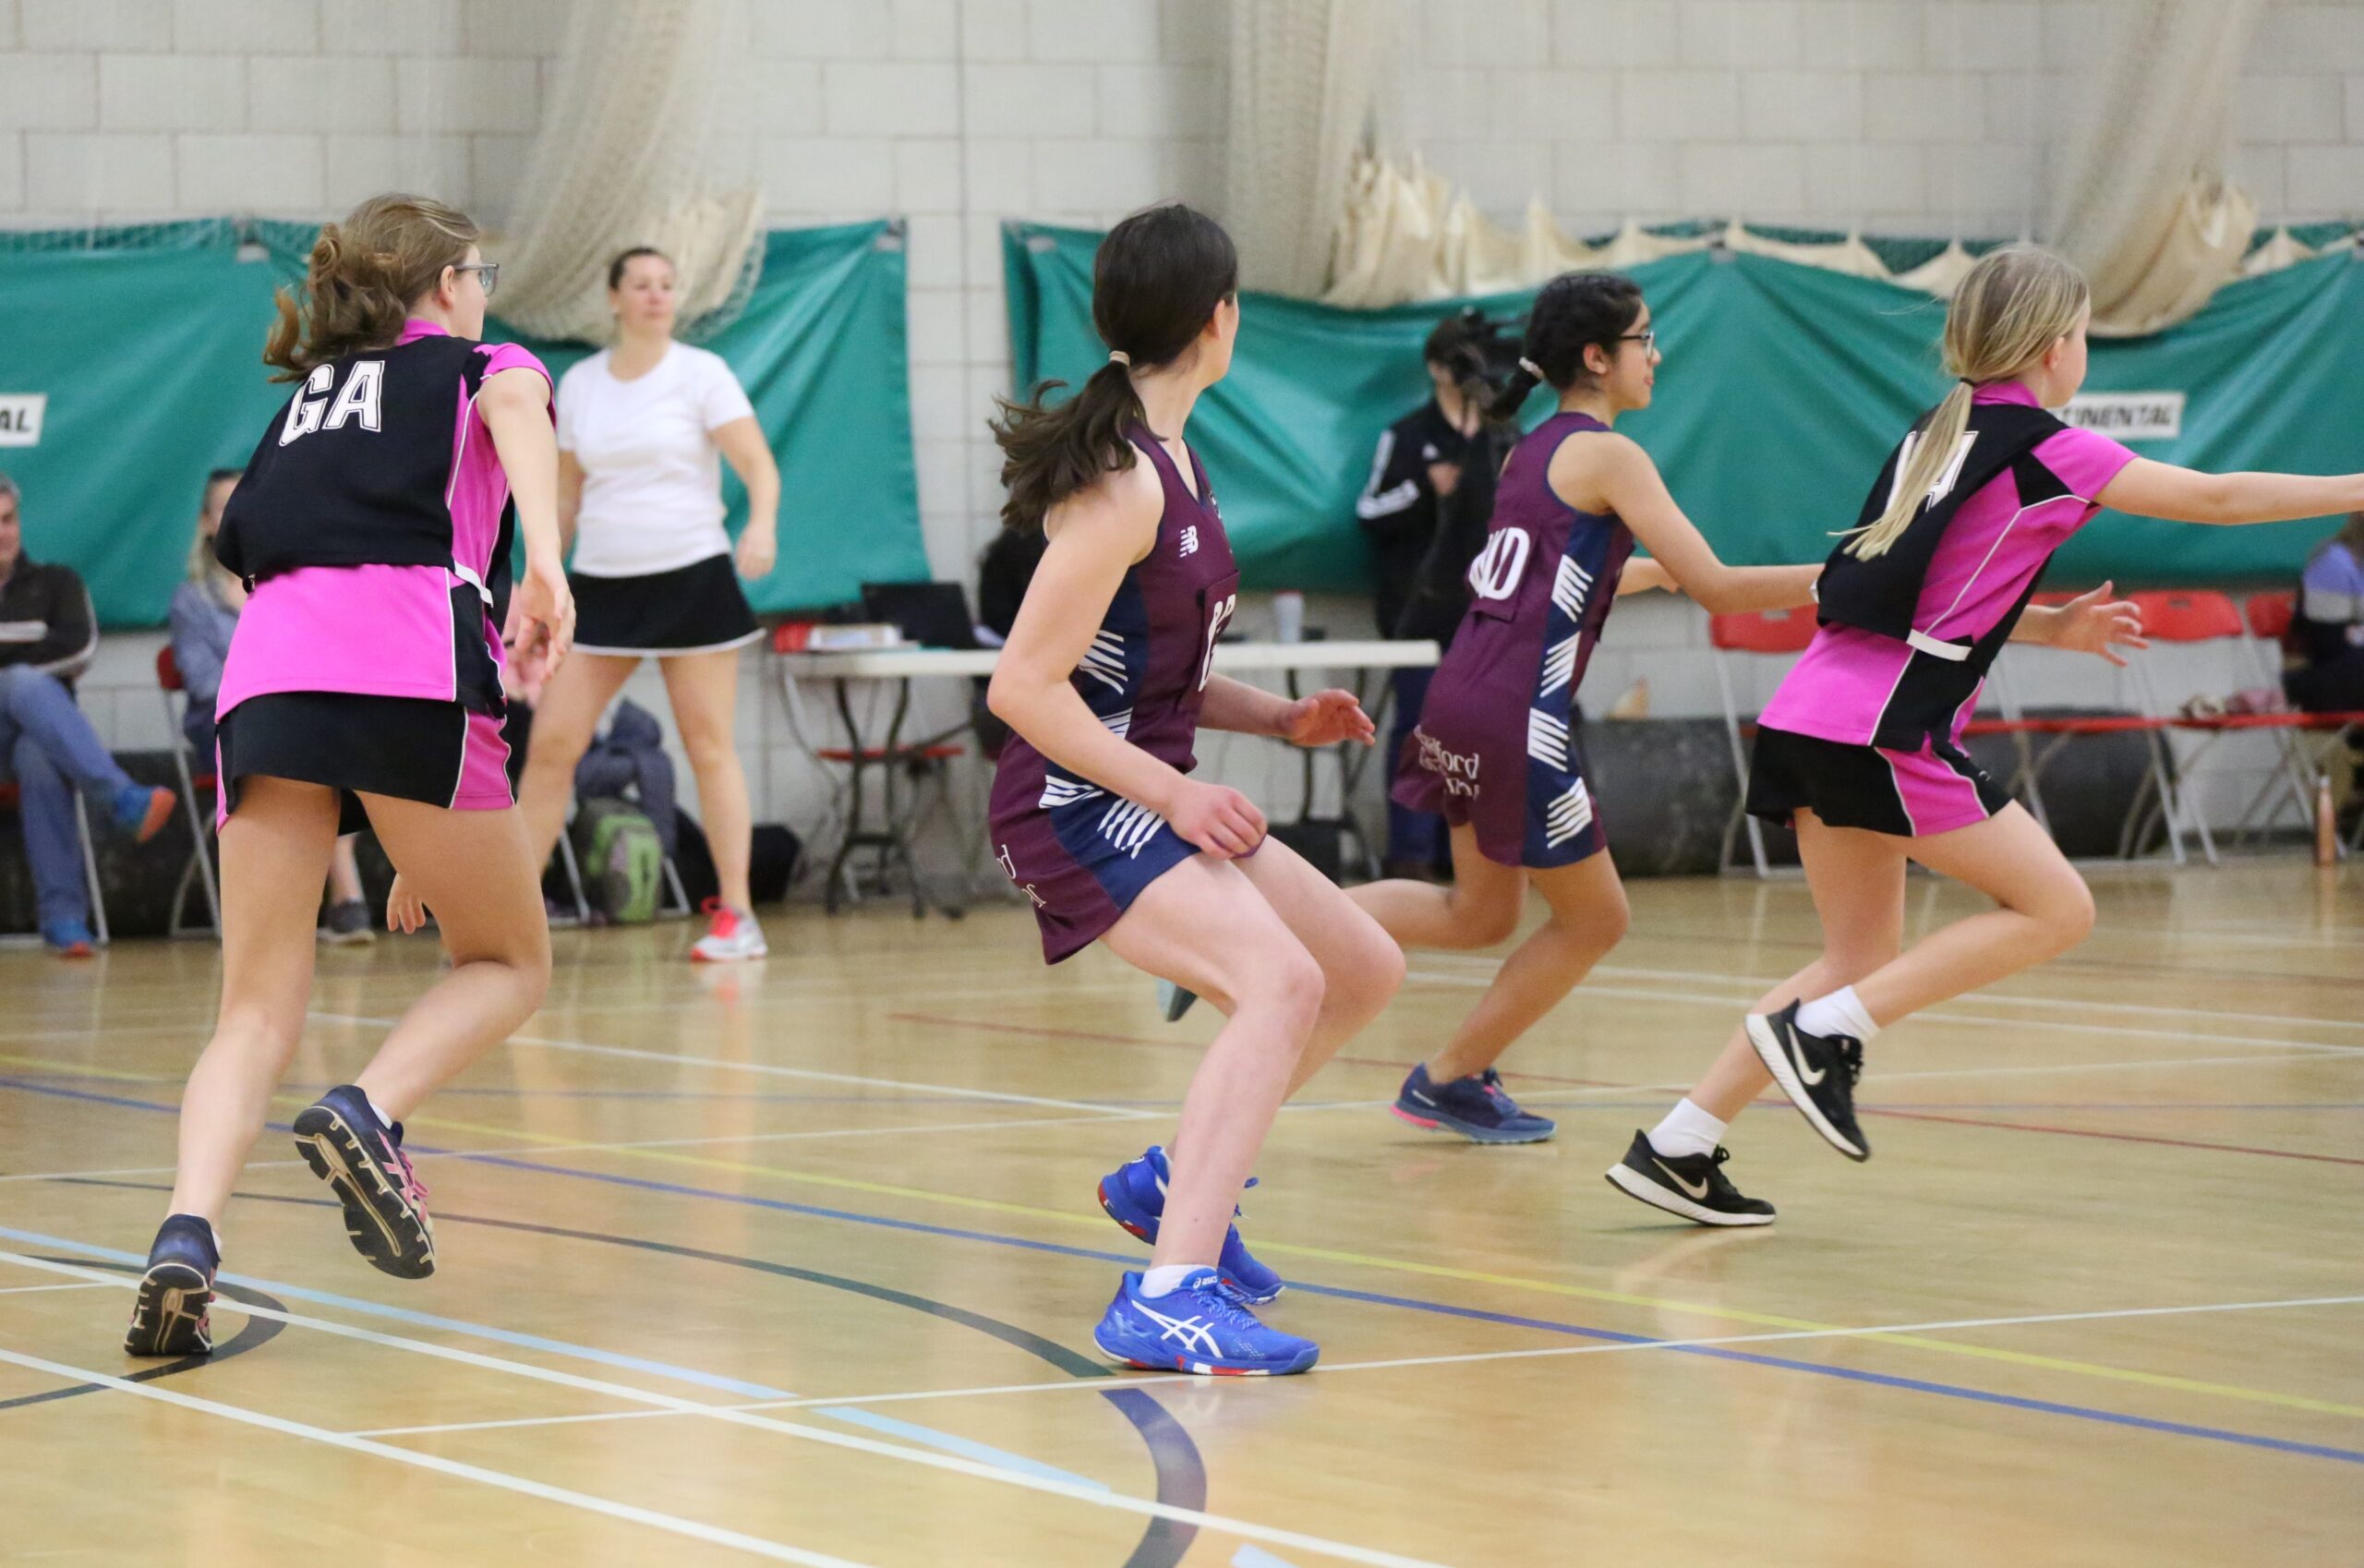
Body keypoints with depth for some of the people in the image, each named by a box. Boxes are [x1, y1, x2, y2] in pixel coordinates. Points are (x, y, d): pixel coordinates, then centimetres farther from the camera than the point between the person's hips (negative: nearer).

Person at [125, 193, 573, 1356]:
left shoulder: (301, 407, 36)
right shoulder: (476, 367, 22)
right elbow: (514, 409, -4)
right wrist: (544, 561, -21)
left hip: (267, 670, 4)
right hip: (412, 659, -4)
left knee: (257, 1010, 4)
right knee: (506, 962, 13)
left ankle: (185, 1239, -20)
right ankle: (367, 1114, -14)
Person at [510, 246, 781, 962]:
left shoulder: (701, 373, -3)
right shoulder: (578, 385, 8)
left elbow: (759, 465, -10)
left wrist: (760, 525, -30)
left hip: (690, 579, -3)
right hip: (601, 582, 3)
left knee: (710, 747, -2)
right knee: (550, 743, -4)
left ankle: (737, 916, 3)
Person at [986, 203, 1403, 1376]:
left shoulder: (1172, 465, 11)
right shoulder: (1122, 484, -19)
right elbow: (1025, 686, -23)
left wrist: (1275, 716, 7)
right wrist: (1174, 792, -22)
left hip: (1155, 794, 10)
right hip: (1076, 808, -10)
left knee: (1364, 971, 17)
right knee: (1281, 979, -29)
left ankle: (1170, 1181, 28)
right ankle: (1170, 1298, -37)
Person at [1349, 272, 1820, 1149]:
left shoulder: (1530, 452, 16)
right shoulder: (1607, 454, -10)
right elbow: (1718, 589, -14)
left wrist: (1651, 569, 42)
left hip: (1465, 693, 9)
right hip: (1518, 716, -9)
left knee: (1481, 913, 22)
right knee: (1593, 919, 9)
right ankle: (1448, 1079, 17)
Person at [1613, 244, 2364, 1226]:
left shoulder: (1938, 436, 19)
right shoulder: (2041, 450, -5)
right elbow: (2219, 499, 0)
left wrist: (2053, 626, 23)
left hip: (1810, 714, 9)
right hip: (1882, 732, -8)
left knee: (1865, 957, 15)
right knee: (2056, 909, 0)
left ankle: (1677, 1148, 9)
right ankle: (1824, 1032, -7)